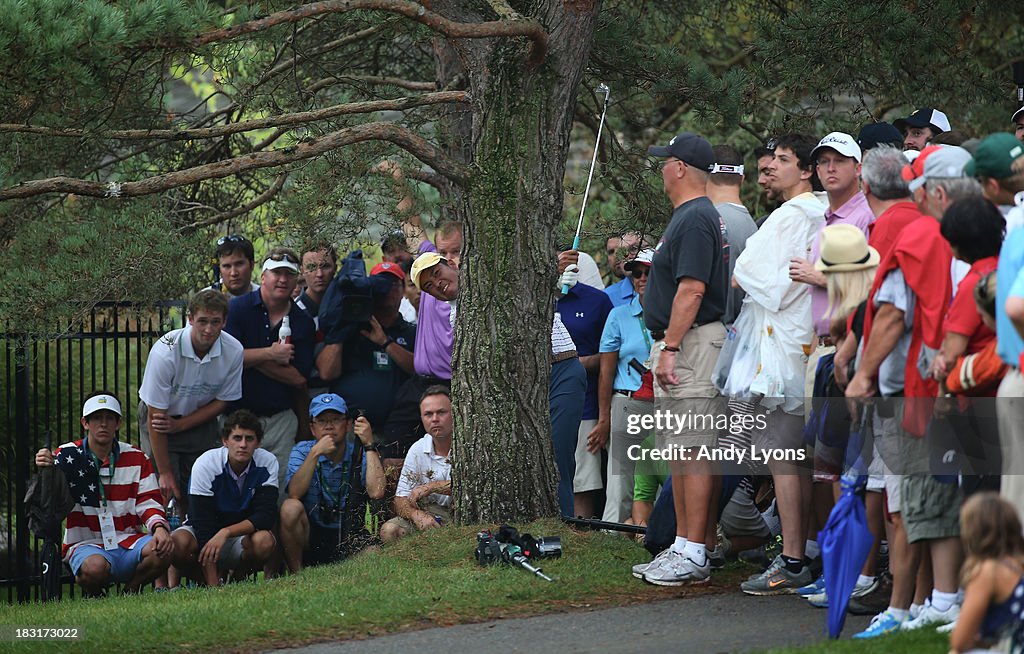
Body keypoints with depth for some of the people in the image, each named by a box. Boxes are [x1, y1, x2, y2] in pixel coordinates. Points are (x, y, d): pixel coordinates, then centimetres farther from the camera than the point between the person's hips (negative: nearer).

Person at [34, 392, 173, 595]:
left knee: (163, 550, -28)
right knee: (95, 567, -38)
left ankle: (132, 591, 2)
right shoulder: (67, 456, 1)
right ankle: (94, 596, 0)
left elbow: (148, 502, 6)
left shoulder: (137, 459, 10)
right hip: (85, 544, -3)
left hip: (128, 541, 3)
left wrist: (159, 527, -16)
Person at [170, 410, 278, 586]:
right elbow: (203, 523, -24)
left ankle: (239, 576, 0)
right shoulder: (205, 464, -20)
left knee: (264, 541, -33)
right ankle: (214, 581, -5)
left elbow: (266, 515, -20)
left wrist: (225, 532, -36)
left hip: (243, 535, 1)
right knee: (178, 543, -35)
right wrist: (213, 585, -30)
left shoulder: (267, 462, -13)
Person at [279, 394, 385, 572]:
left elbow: (376, 492, -19)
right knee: (291, 507, -30)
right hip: (309, 536, 1)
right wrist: (315, 453, -25)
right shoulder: (302, 451, 0)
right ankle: (296, 576, -16)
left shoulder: (359, 454, 0)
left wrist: (369, 444, -16)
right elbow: (294, 494, -18)